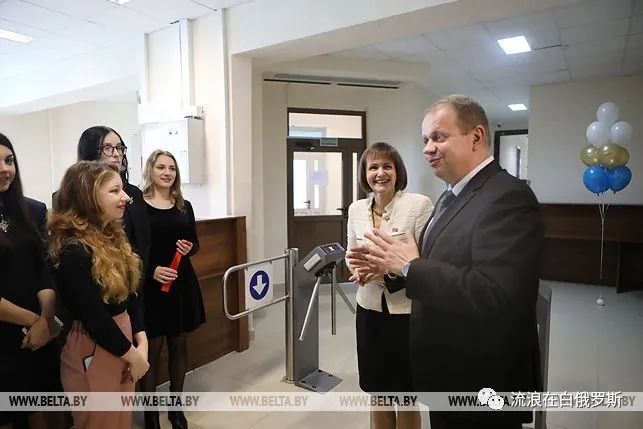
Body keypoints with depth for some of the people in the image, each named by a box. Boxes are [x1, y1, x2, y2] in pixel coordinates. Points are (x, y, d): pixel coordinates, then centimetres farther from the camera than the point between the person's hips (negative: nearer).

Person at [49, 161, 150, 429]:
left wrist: (141, 343, -4)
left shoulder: (113, 237, 4)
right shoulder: (74, 252, -22)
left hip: (123, 337, 8)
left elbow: (130, 295, 5)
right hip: (93, 352, -8)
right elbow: (94, 319, -21)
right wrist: (134, 355, -10)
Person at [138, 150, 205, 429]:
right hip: (150, 286, -4)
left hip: (182, 283, 5)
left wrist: (188, 248, -9)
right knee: (152, 349, 4)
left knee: (179, 346, 14)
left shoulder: (184, 206, 8)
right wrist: (151, 271, -20)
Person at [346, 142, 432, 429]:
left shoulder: (419, 204, -13)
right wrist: (357, 268, -8)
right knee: (377, 391, 19)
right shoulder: (356, 209, 3)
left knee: (405, 395, 14)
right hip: (370, 308, 4)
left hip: (407, 310, -4)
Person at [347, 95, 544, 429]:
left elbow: (493, 294, -33)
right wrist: (391, 267, -3)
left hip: (481, 383, -9)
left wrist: (410, 266, -25)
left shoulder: (508, 197, -22)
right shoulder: (451, 198, 9)